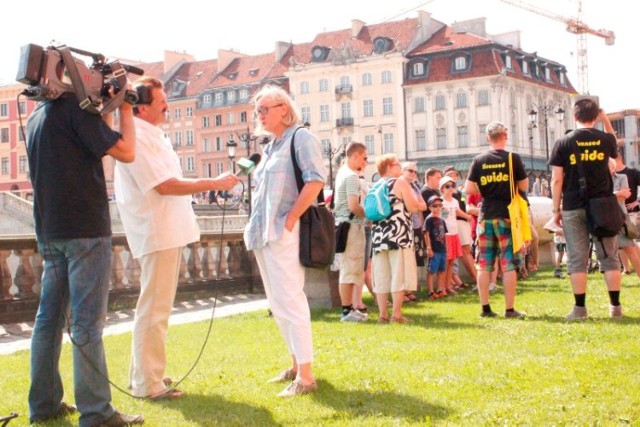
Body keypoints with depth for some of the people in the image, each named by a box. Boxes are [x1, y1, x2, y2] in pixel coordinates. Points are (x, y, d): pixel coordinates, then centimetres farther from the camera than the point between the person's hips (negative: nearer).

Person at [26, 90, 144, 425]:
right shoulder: (75, 107, -11)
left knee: (50, 317, 12)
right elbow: (126, 152, -14)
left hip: (49, 231, 8)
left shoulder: (37, 116, 15)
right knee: (87, 322, -6)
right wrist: (125, 110, -1)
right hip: (84, 228, -8)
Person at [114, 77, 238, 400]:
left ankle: (145, 373, 27)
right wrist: (214, 184, -18)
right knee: (154, 308, -5)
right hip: (156, 232, -10)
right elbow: (164, 185, -21)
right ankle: (147, 383, 2)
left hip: (169, 231, 10)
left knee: (157, 306, 17)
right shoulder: (136, 137, -17)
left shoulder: (153, 134, 14)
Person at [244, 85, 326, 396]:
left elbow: (315, 180, -19)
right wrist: (257, 226, 12)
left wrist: (289, 220, -20)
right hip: (264, 236, 9)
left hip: (284, 234, -9)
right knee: (278, 303, 14)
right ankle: (296, 365, 24)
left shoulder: (301, 137, -6)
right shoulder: (271, 147, 20)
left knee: (290, 301, -10)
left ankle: (306, 376, -7)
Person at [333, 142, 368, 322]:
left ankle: (349, 308, 19)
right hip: (351, 225, -10)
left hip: (344, 224, 10)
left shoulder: (342, 172, 15)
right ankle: (347, 310, -4)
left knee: (348, 268, 14)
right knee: (350, 269, -7)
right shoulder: (352, 176, -14)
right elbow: (354, 206, -21)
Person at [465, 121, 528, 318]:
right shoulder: (513, 158, -5)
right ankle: (510, 309, 1)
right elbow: (524, 186, 0)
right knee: (508, 263, 1)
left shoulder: (479, 160, 1)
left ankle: (485, 308, 9)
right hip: (507, 215, -2)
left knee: (484, 264, 7)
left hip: (486, 216, 2)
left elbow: (469, 189, -2)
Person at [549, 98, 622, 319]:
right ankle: (615, 306, 9)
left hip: (574, 208, -1)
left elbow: (557, 180, -6)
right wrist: (606, 121, 21)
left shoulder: (563, 143, -4)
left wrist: (556, 209, 2)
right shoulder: (605, 138, 1)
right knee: (609, 257, 8)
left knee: (577, 260, 2)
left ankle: (580, 308, 2)